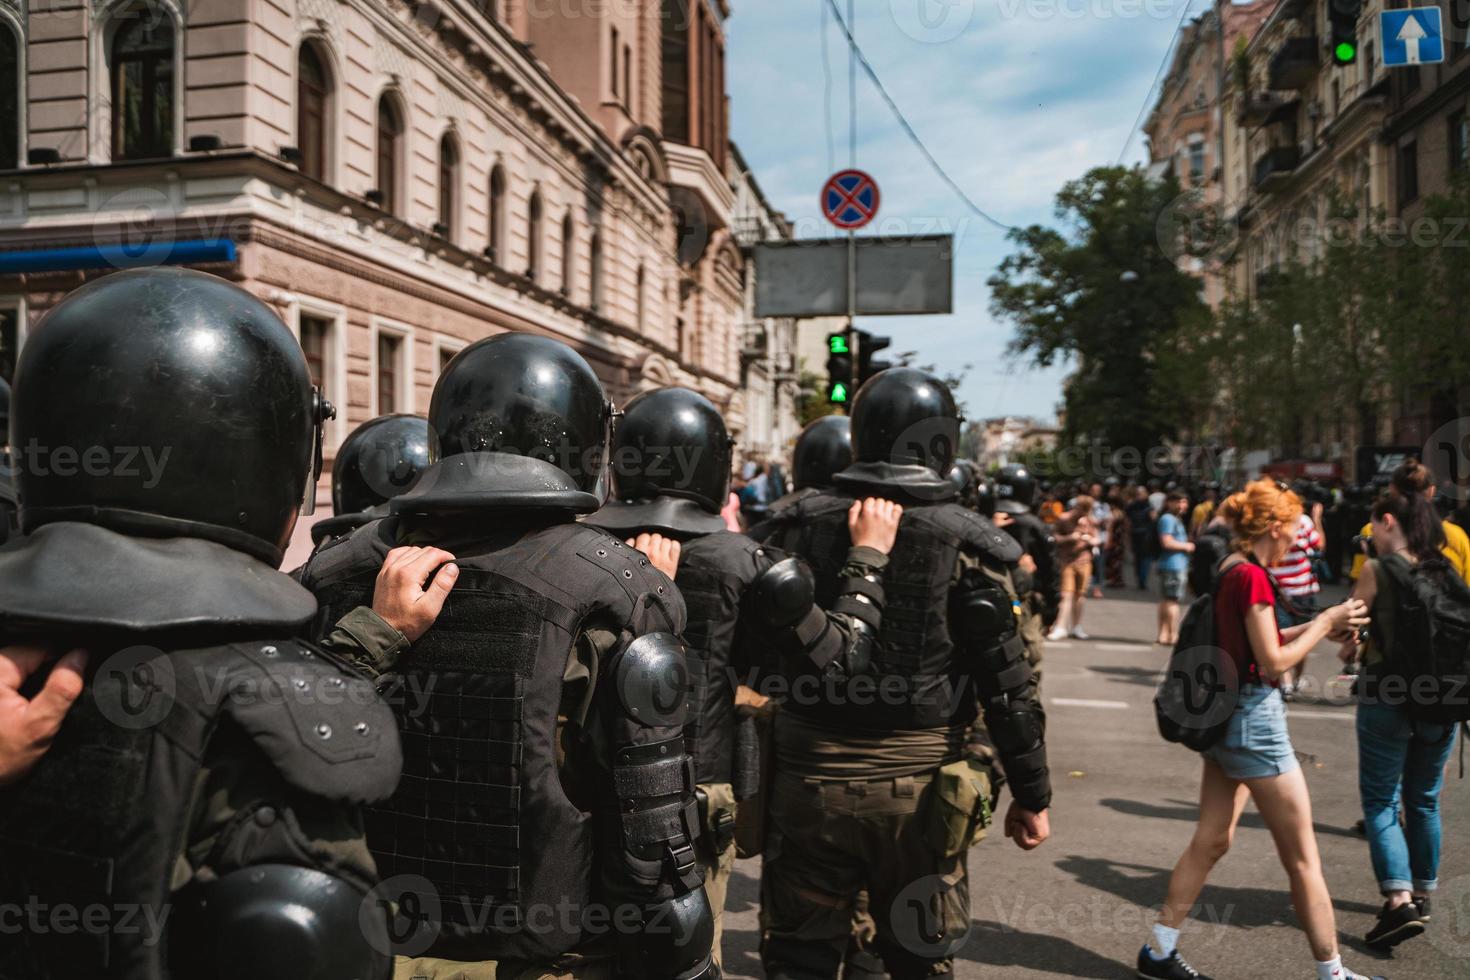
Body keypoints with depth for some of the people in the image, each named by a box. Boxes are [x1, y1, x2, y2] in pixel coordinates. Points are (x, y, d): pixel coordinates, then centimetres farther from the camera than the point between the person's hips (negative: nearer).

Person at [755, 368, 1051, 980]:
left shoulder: (802, 527, -4)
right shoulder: (965, 545, -10)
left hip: (808, 778, 1)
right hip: (917, 789, -1)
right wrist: (1032, 796, 2)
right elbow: (1008, 688, -7)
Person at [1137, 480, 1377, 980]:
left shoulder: (1230, 570, 9)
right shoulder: (1252, 577, -18)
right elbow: (1274, 662, -17)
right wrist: (1325, 623, -7)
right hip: (1254, 718, -9)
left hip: (1224, 714, 9)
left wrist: (1320, 624, 10)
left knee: (1211, 841, 15)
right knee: (1302, 857, 5)